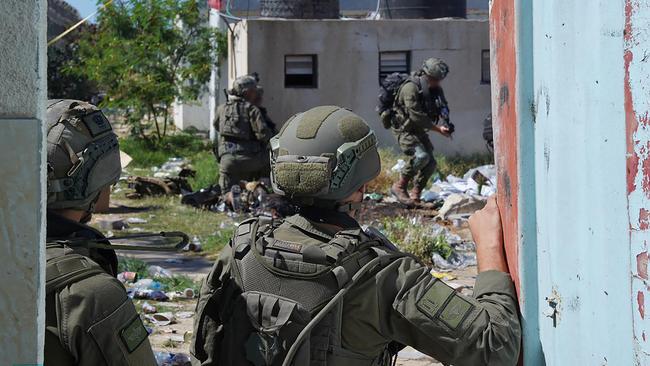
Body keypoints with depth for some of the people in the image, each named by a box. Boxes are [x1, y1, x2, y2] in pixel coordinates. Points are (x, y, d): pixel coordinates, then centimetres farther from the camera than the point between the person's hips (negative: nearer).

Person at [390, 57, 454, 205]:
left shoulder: (435, 89, 3)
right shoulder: (411, 87, -23)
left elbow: (442, 108, 8)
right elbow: (416, 116, -27)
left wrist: (446, 124, -15)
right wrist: (437, 129, -24)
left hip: (418, 131, 8)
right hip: (404, 129, -8)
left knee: (430, 163, 2)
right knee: (421, 156, -27)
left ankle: (415, 195, 14)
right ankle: (399, 187, -14)